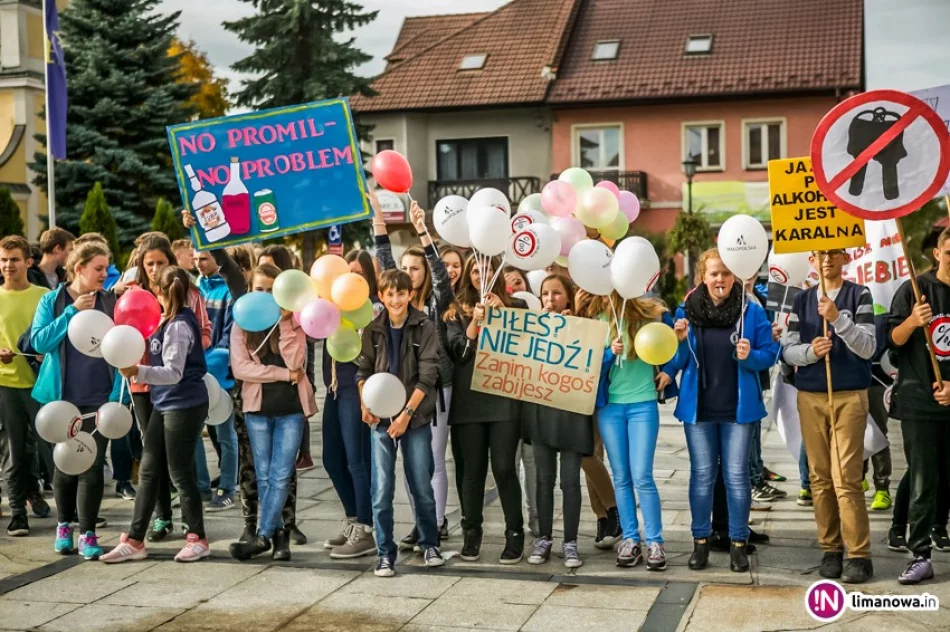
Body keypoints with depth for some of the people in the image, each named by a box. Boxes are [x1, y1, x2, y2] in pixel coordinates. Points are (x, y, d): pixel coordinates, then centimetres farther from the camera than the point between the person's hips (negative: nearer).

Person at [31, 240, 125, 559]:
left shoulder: (111, 302, 2)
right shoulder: (52, 301, 0)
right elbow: (39, 341, -11)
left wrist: (116, 394, -10)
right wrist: (73, 312, -17)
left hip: (99, 398, 0)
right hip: (63, 397, 0)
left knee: (92, 467, -1)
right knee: (65, 465, 12)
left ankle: (88, 533, 8)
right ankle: (63, 526, 28)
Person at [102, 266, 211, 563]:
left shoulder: (178, 326, -19)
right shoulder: (170, 321, 10)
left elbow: (173, 372, -24)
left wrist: (138, 372, -35)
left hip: (185, 406, -10)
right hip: (165, 405, 10)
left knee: (180, 473, 0)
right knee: (148, 472, 9)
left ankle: (198, 539, 14)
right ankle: (134, 541, 15)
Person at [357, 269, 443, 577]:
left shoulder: (425, 328, -5)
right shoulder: (373, 330, 4)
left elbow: (427, 375, -9)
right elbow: (364, 370, 10)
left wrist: (406, 413, -15)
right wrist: (365, 404, -7)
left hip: (415, 418, -2)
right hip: (381, 419, 2)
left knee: (422, 487, 6)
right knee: (382, 490, -1)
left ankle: (430, 544, 26)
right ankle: (385, 554, 9)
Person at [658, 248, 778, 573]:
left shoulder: (751, 312, -3)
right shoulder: (687, 311, 1)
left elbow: (770, 353, -1)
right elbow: (677, 359, 6)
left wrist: (750, 356, -21)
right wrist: (679, 340, -14)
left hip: (738, 407, -1)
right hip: (697, 406, 2)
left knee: (737, 475, 3)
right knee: (702, 474, 8)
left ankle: (738, 542, 14)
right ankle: (700, 540, 18)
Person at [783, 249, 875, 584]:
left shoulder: (859, 295, 1)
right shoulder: (802, 300, 10)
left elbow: (867, 348, -8)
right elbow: (788, 350, 6)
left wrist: (837, 318, -20)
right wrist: (810, 350, -15)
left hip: (850, 396, -3)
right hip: (810, 397, 3)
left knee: (846, 478, -9)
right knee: (820, 478, 5)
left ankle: (859, 554, -4)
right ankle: (830, 549, 12)